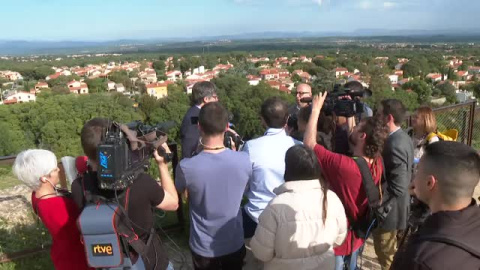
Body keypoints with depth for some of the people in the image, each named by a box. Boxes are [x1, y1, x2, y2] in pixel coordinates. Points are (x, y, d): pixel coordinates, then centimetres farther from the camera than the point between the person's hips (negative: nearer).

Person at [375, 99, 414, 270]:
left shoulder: (395, 144, -28)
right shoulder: (404, 138, 3)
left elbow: (397, 187, -29)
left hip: (388, 211, -9)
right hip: (398, 206, 9)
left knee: (386, 256, 9)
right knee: (392, 253, 25)